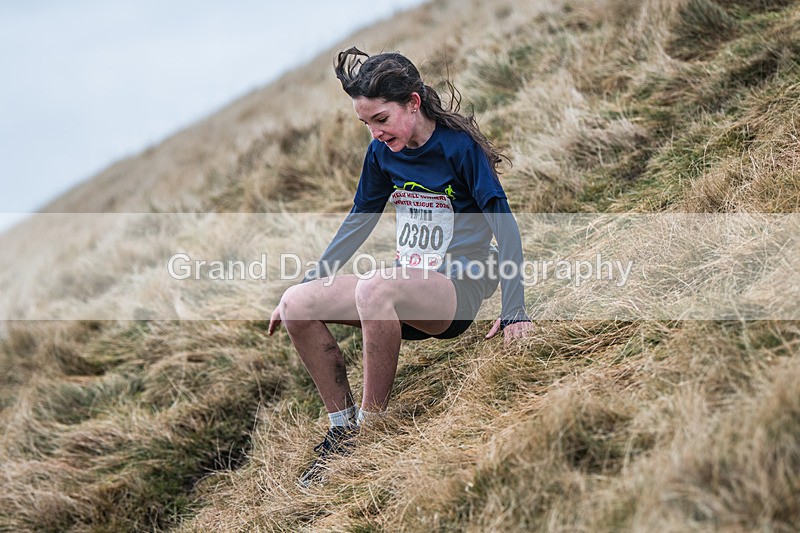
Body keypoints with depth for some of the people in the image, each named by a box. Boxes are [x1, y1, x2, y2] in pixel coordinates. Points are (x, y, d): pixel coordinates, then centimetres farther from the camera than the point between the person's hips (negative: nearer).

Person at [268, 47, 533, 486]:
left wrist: (514, 313, -20)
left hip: (458, 290, -7)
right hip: (408, 293, 7)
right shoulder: (382, 153, 7)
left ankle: (370, 427, -25)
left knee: (374, 288, -37)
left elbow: (505, 226, -13)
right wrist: (307, 286, 17)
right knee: (296, 304, -11)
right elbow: (358, 222, 19)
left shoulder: (460, 147, -11)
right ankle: (342, 429, -6)